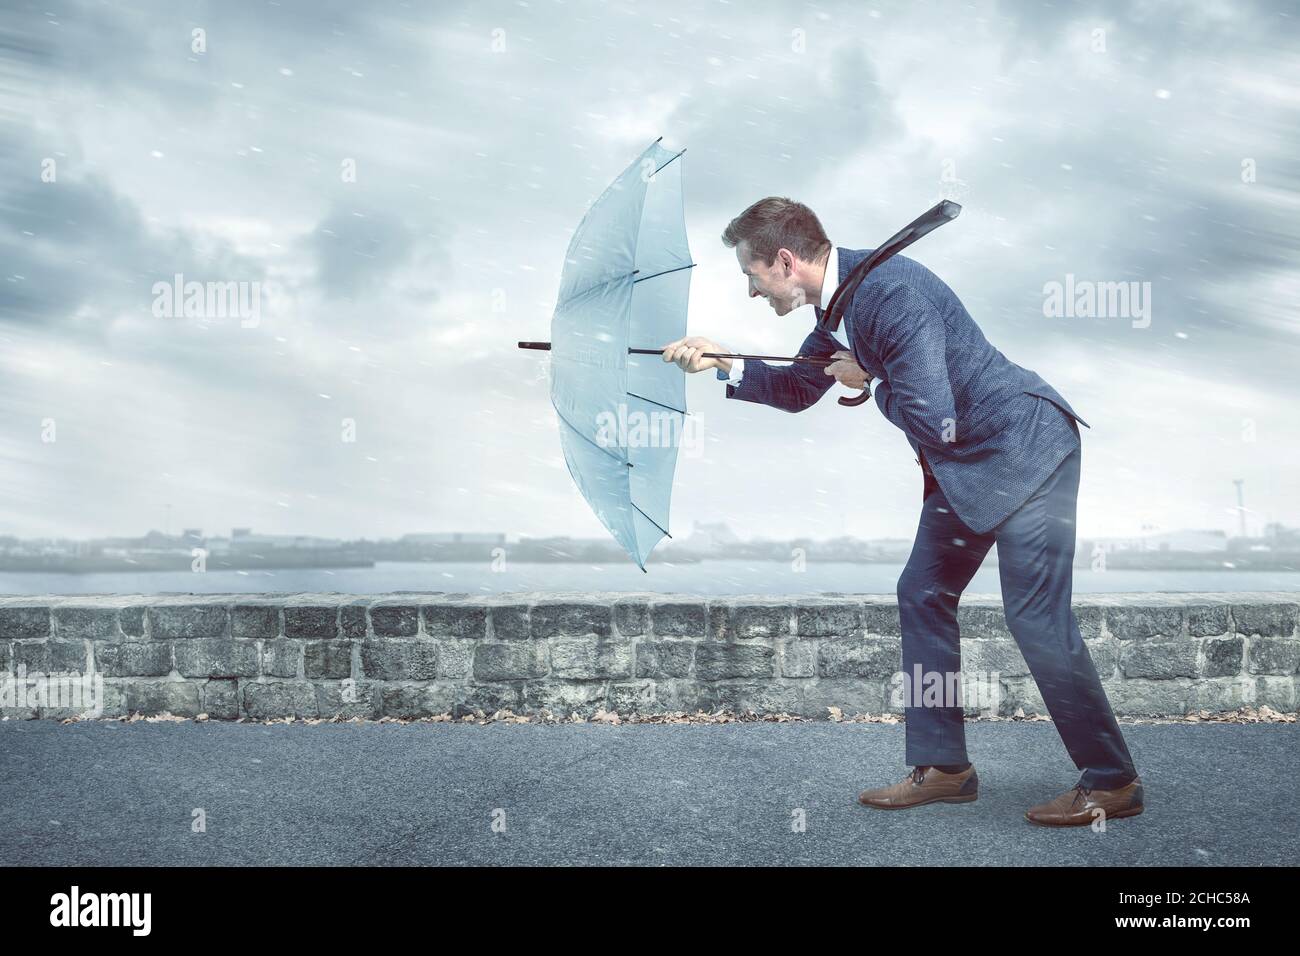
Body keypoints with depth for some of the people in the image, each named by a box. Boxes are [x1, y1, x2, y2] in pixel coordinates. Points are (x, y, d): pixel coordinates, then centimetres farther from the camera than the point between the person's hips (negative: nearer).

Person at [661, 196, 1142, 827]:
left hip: (1024, 445, -10)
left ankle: (1112, 781, 3)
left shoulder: (891, 290, -25)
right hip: (963, 465, 10)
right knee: (922, 596, 10)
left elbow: (933, 423, -27)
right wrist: (722, 364, 9)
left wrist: (868, 382, -11)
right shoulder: (835, 304, 5)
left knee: (1036, 618, -10)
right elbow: (798, 390, 21)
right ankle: (942, 766, 18)